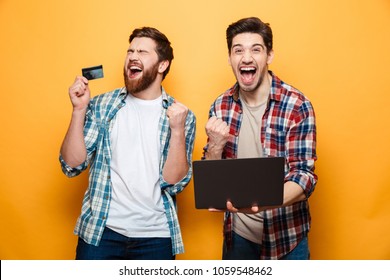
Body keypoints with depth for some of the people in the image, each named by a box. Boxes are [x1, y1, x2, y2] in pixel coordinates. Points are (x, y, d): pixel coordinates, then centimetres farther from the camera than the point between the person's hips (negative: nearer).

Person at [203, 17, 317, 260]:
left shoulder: (297, 106, -15)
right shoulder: (221, 106, -3)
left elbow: (304, 179, -18)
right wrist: (216, 146, -20)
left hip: (285, 236, -3)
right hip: (236, 233, 3)